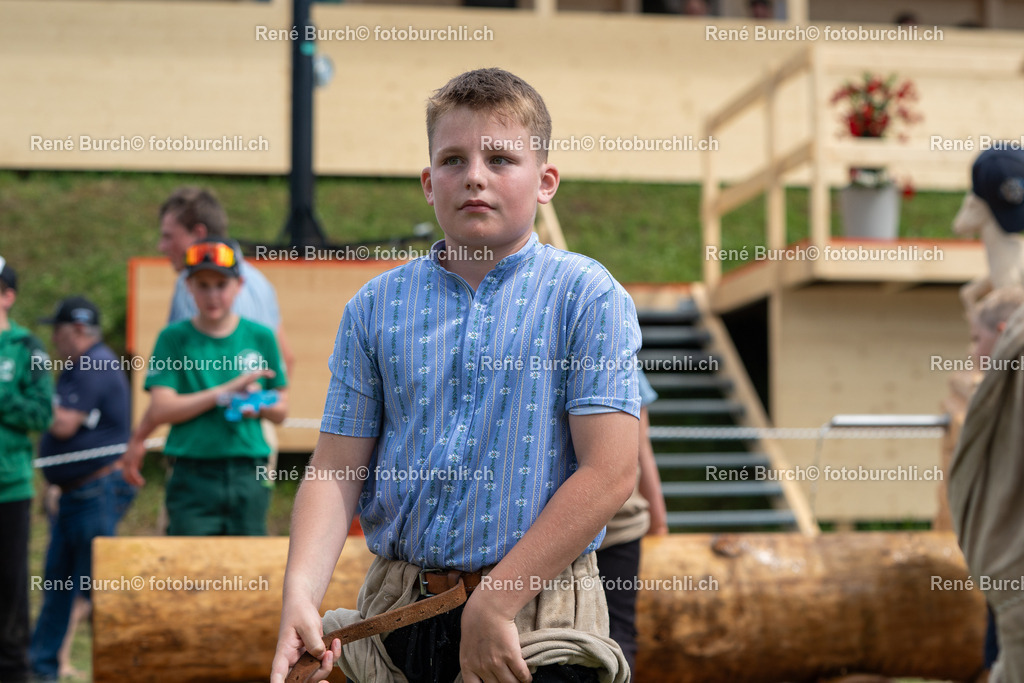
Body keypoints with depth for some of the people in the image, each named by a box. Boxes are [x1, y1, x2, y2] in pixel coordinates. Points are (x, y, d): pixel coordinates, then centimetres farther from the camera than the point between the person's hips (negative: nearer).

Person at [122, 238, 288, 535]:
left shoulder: (260, 337, 9)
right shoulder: (174, 338, 3)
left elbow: (281, 411, 15)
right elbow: (160, 410, -7)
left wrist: (259, 404, -8)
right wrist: (226, 391, -10)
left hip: (249, 476, 2)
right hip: (193, 475, -2)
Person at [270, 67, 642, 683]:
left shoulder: (586, 296, -6)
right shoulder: (375, 308, 5)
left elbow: (610, 472, -13)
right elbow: (336, 470, 3)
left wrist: (495, 603, -16)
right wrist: (301, 593, -13)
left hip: (538, 628, -3)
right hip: (396, 620, 3)